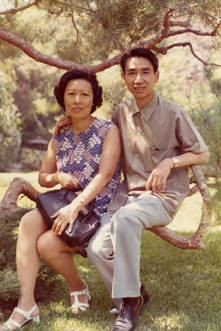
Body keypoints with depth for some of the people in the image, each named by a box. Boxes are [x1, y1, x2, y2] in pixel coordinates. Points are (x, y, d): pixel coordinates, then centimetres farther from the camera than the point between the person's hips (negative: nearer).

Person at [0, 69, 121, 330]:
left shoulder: (108, 131, -6)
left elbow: (105, 175, -18)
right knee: (29, 221, -26)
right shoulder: (59, 138, 10)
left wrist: (75, 206, -28)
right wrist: (59, 176, -8)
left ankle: (78, 288, 5)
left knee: (47, 244, -26)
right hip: (66, 205, 5)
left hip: (100, 210, -5)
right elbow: (43, 178, 17)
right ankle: (26, 306, -28)